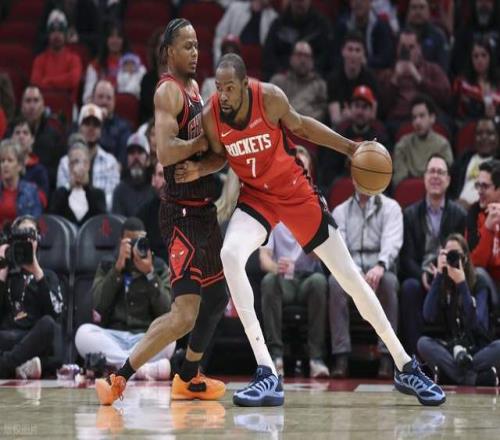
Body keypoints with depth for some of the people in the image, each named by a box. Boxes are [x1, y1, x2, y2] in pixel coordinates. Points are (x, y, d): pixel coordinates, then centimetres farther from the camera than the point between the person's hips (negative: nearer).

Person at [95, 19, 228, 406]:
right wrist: (206, 141, -20)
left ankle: (188, 379, 34)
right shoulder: (168, 91, -14)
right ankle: (119, 379, -13)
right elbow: (166, 152, -27)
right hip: (182, 212, -10)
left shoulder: (195, 88, 15)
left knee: (217, 297, 22)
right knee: (184, 314, -17)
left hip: (204, 210, 10)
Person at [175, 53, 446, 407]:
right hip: (256, 195, 1)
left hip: (295, 190, -1)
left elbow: (300, 126, 0)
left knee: (348, 274, 2)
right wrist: (198, 170, -16)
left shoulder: (270, 98, -21)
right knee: (230, 255, -28)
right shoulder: (211, 116, -18)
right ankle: (268, 376, -27)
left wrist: (350, 147, -1)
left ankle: (406, 368, 15)